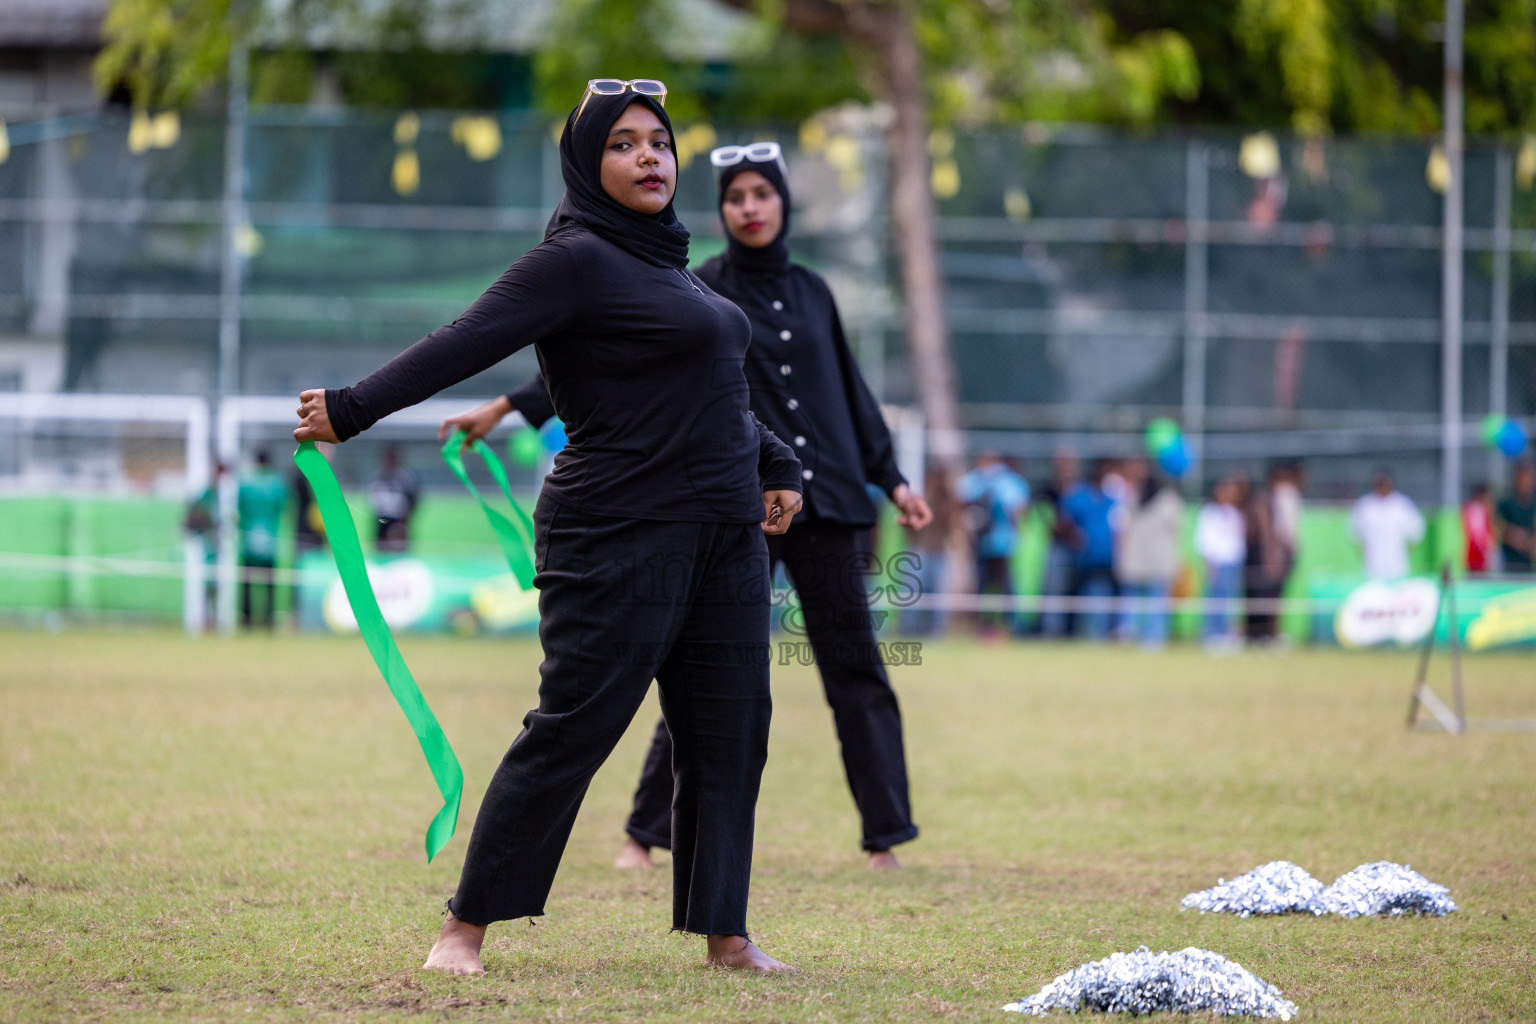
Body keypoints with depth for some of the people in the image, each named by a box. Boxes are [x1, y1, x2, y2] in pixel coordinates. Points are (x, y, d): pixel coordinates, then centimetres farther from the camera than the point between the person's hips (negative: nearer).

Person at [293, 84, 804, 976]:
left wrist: (778, 467, 21)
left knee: (729, 734, 6)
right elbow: (468, 342, -17)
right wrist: (353, 409, -24)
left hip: (726, 536, 8)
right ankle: (467, 925, -1)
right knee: (570, 732, -8)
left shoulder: (670, 265, 17)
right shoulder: (578, 260, -9)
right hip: (621, 540, -8)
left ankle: (725, 933, 13)